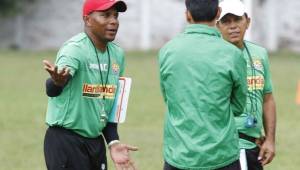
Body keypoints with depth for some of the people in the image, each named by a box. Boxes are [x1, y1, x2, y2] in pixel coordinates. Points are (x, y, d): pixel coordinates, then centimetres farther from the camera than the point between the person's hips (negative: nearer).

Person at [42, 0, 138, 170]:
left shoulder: (117, 54, 6)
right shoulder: (75, 49, -16)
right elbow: (52, 90, -35)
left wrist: (113, 142, 4)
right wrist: (57, 82, -58)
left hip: (96, 141, 7)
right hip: (66, 142, -7)